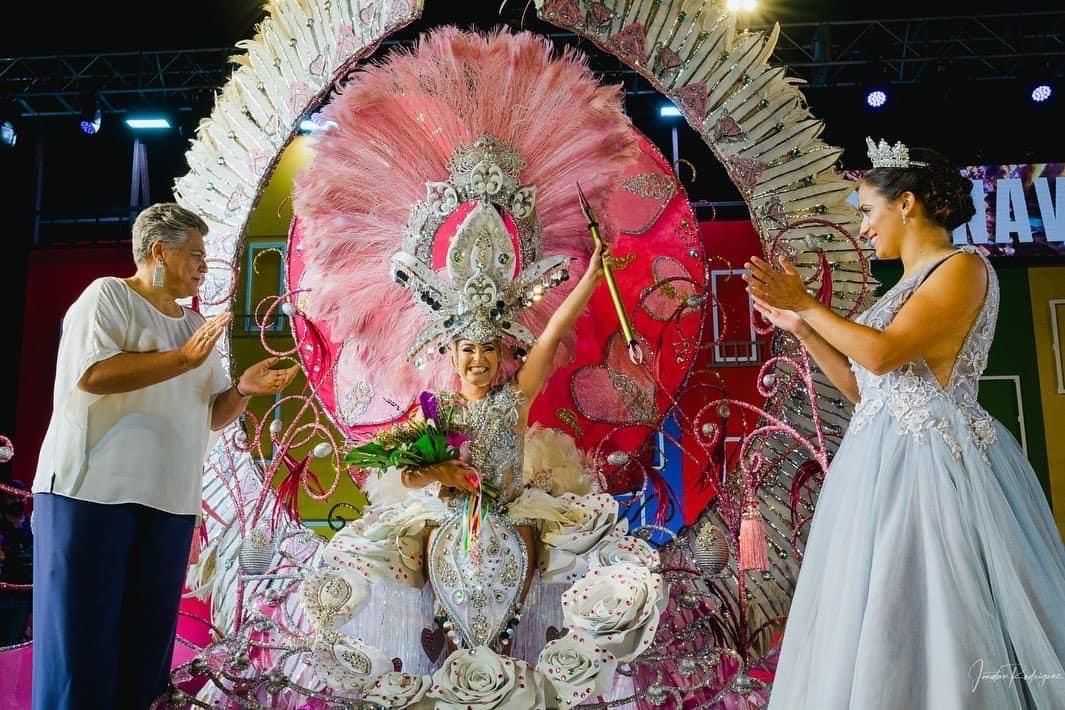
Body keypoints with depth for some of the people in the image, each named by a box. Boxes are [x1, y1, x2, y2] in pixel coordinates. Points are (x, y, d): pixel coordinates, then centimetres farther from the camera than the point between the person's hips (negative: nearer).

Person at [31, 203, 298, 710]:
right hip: (91, 488, -6)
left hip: (169, 499, 6)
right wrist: (186, 358, -17)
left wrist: (243, 389, -3)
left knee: (148, 634, 8)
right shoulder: (107, 295, -1)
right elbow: (92, 374, -19)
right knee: (80, 633, -2)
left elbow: (212, 416, 17)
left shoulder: (195, 324, 18)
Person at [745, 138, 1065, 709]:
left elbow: (882, 353, -20)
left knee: (935, 618, -5)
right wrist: (798, 325, 12)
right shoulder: (907, 287, 19)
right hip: (882, 463, 9)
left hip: (931, 461, -9)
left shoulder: (964, 267, -7)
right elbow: (859, 385, 17)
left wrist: (806, 303, -9)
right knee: (877, 630, 10)